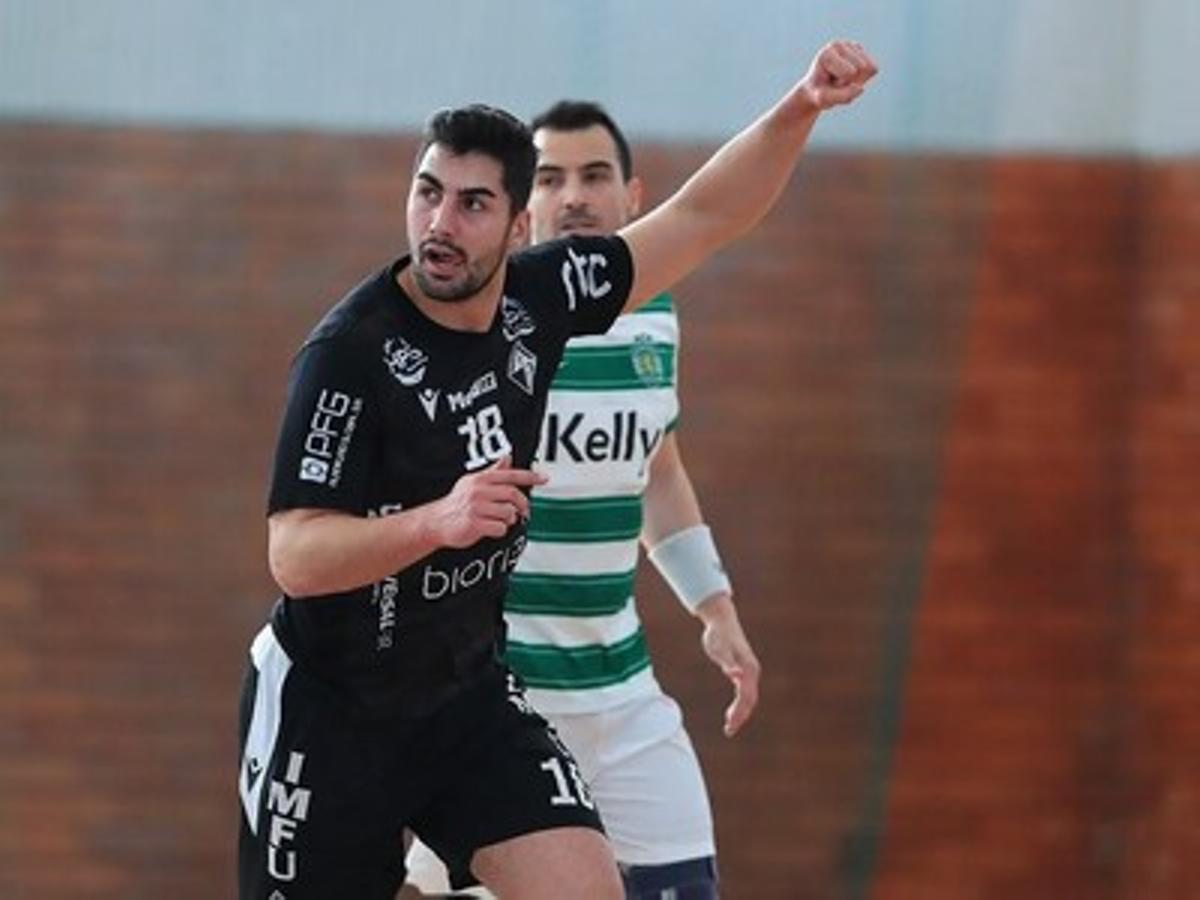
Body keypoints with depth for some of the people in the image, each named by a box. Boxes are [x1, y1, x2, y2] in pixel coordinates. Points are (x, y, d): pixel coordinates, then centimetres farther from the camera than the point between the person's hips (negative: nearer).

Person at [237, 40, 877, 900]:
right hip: (326, 710, -5)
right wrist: (437, 520, -44)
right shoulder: (350, 353, -23)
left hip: (466, 692, 5)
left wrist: (800, 110, -11)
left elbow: (700, 218, 4)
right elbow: (295, 556, -28)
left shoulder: (534, 299, -5)